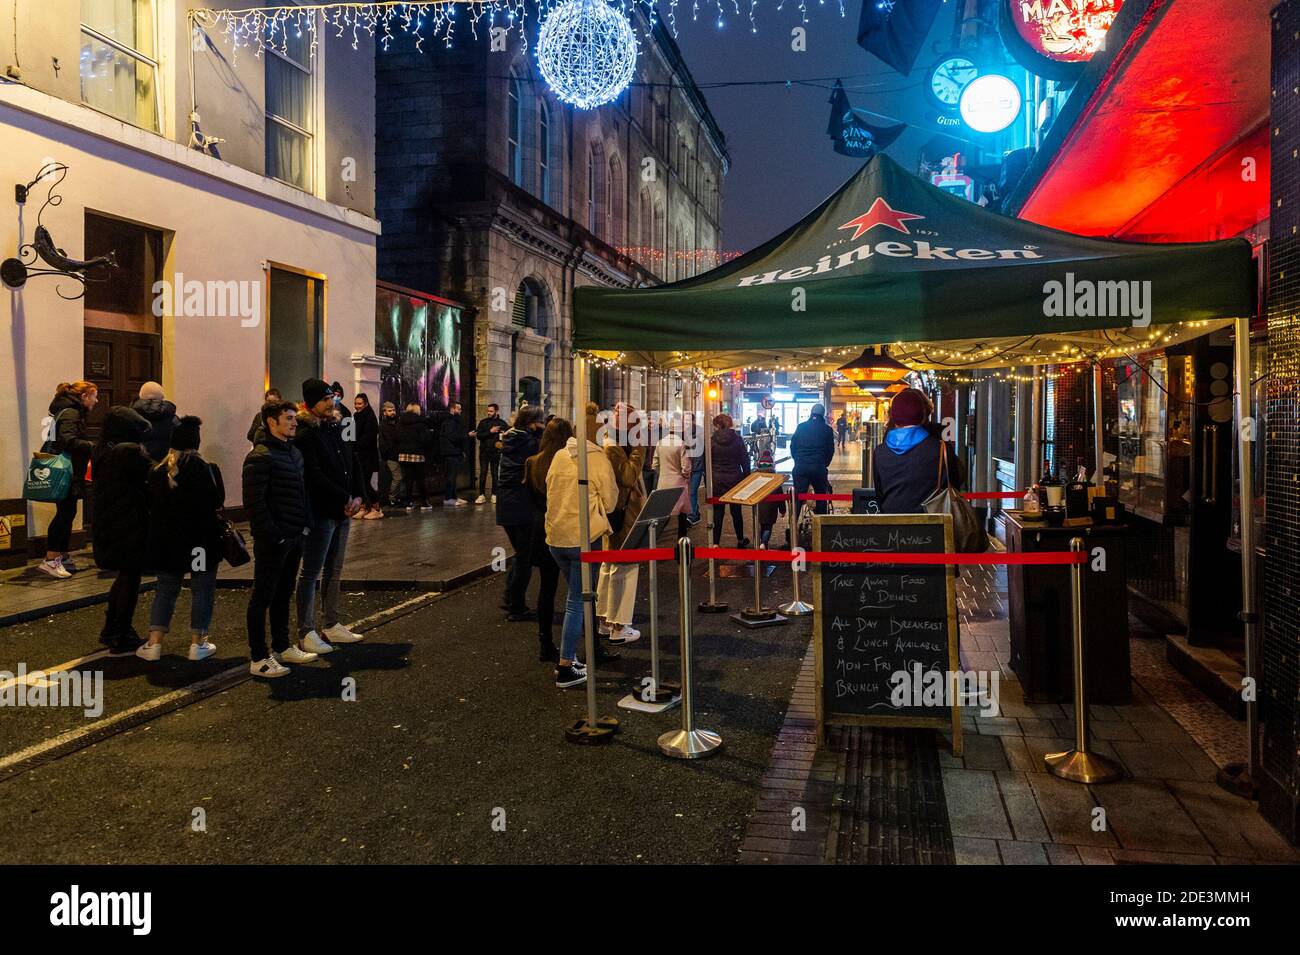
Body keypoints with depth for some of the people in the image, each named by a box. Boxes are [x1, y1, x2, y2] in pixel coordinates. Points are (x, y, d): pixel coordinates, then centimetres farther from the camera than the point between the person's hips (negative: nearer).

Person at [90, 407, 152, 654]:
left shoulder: (102, 452, 8)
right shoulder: (130, 451, -19)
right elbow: (151, 478, -12)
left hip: (106, 523, 8)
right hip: (130, 525, -8)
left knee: (124, 576, 22)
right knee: (130, 578, 3)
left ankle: (110, 630, 29)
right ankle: (121, 639, 8)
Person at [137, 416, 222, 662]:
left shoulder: (156, 471, -1)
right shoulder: (205, 470, -15)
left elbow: (151, 506, 5)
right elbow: (217, 503, -10)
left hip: (166, 540, 4)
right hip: (201, 540, -4)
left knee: (165, 590, 15)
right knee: (202, 591, 8)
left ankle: (154, 643, 13)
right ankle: (197, 644, 12)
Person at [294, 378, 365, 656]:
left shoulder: (338, 427, 11)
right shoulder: (305, 434, -13)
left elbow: (354, 463, 13)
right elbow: (314, 476, -19)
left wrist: (357, 496, -1)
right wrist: (345, 499, -16)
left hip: (343, 510, 8)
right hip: (320, 512, -8)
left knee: (335, 570, 14)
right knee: (311, 573, -1)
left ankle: (331, 625, 24)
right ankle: (306, 633, 4)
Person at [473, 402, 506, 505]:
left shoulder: (502, 423, 3)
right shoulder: (483, 422, 6)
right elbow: (478, 435, -5)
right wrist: (490, 431, -14)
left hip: (495, 452, -1)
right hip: (484, 451, 1)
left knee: (495, 473, 4)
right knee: (483, 473, -2)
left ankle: (494, 495, 11)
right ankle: (482, 495, 2)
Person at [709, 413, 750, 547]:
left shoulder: (711, 440, -6)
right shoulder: (738, 439, -4)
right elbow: (745, 460, -1)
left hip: (717, 481, -1)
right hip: (735, 479, 1)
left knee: (717, 512, 3)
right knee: (736, 511, 13)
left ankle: (715, 543, -1)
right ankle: (740, 540, 27)